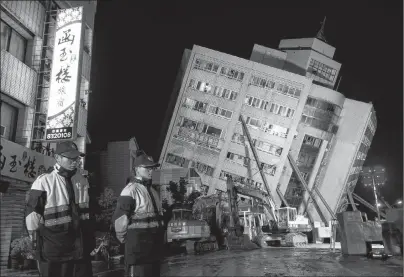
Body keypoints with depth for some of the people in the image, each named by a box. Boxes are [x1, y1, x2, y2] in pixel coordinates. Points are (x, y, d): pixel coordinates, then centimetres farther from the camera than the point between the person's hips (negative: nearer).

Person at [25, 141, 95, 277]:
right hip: (53, 247, -5)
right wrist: (37, 243, -6)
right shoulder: (44, 181, -10)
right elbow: (32, 214, -8)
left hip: (80, 245, 5)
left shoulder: (82, 180, 7)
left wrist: (91, 239, 14)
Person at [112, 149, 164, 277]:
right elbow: (119, 218, -19)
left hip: (154, 247, 8)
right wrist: (124, 238, -8)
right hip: (138, 247, -8)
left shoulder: (152, 190, 14)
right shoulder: (131, 190, -15)